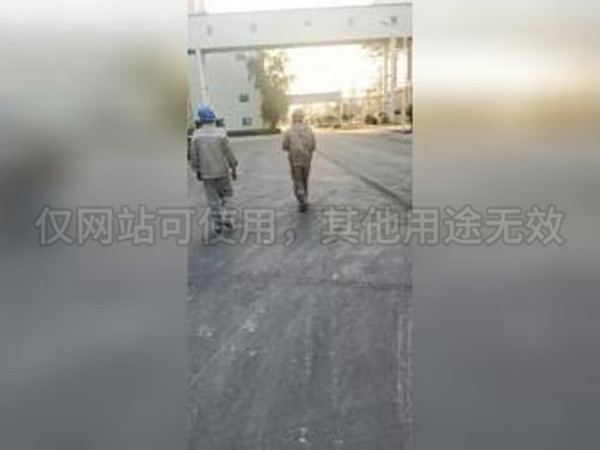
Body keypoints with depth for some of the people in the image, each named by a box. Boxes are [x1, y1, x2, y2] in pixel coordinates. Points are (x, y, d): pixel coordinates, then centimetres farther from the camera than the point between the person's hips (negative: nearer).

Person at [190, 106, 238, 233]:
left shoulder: (196, 135, -7)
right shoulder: (220, 134, -10)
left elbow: (194, 155, -3)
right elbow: (228, 153, -6)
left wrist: (197, 171, 9)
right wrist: (234, 169, 3)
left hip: (206, 173, 1)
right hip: (222, 170, -1)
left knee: (213, 199, 10)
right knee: (226, 194, 18)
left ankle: (218, 225, 14)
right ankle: (226, 218, 4)